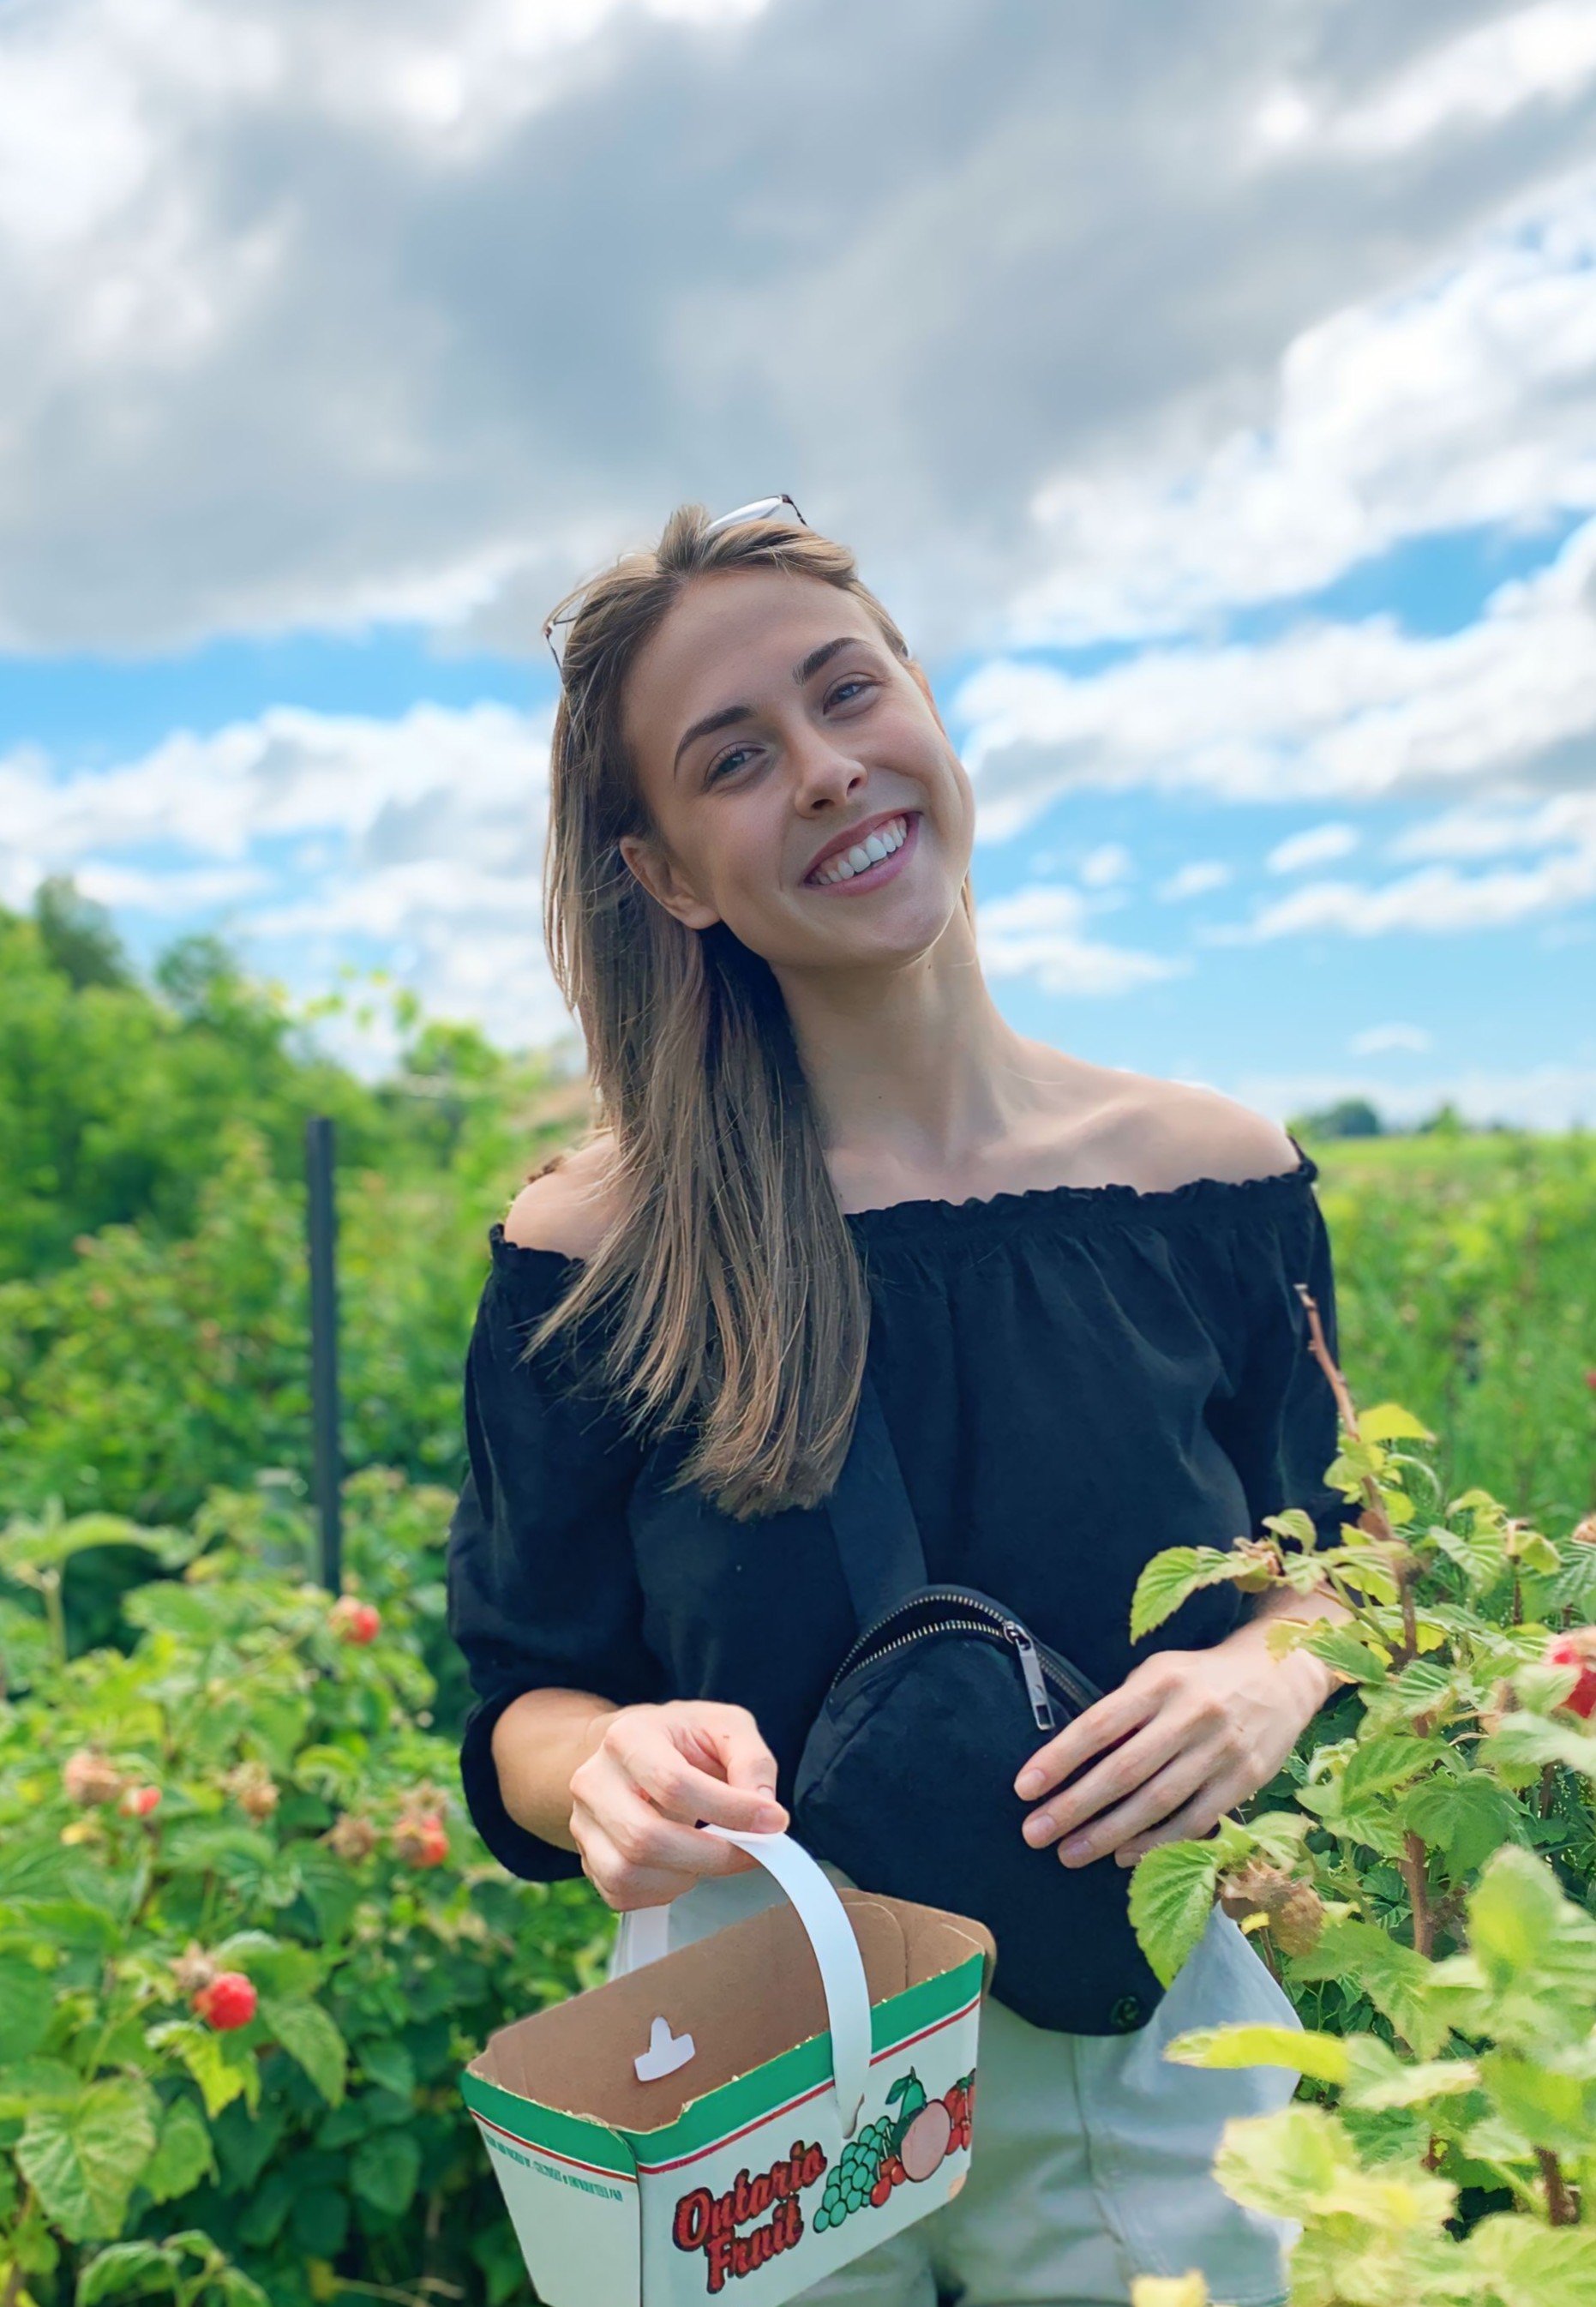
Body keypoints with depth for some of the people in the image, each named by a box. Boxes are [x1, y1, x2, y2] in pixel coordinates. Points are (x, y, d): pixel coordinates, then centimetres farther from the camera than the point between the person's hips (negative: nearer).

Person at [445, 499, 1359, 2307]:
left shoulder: (1218, 1181, -9)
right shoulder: (595, 1252, -14)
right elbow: (521, 1700, -5)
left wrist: (1271, 1679, -16)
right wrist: (608, 1765, -27)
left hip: (1148, 2068, 2)